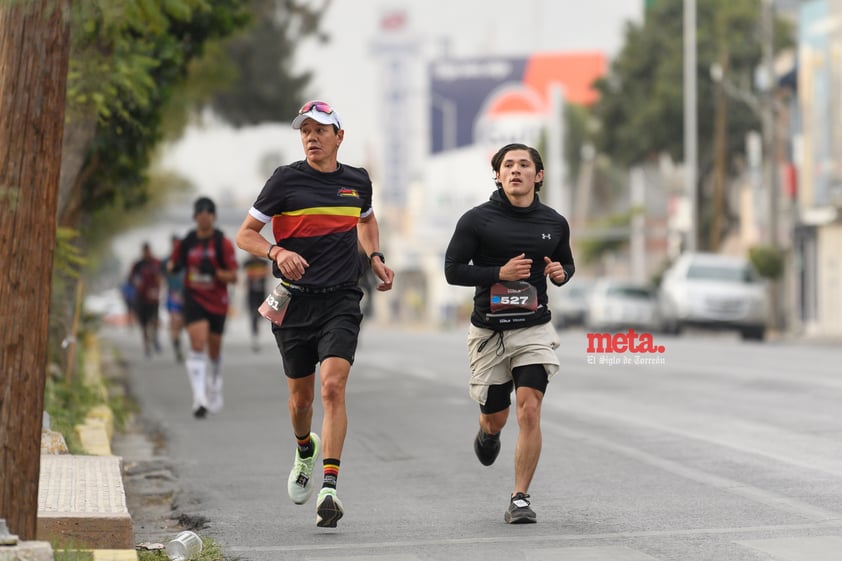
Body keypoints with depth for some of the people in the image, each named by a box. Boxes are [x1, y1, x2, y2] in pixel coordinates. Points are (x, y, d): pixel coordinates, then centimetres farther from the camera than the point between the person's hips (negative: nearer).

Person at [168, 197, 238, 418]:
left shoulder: (223, 243, -5)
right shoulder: (186, 242, 1)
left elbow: (233, 276, -6)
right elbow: (173, 265, 15)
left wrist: (214, 271, -24)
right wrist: (174, 267, -9)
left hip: (217, 302, 0)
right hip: (194, 300, 0)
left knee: (214, 350, 13)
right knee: (197, 344, -19)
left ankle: (215, 389, 41)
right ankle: (199, 398, -25)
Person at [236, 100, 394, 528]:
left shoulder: (357, 181, 7)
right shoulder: (285, 180, -3)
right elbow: (245, 234, -1)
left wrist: (375, 258, 14)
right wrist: (277, 252, -20)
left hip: (341, 302, 0)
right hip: (294, 301, 0)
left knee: (333, 387, -18)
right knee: (301, 396, 11)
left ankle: (329, 489, -21)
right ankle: (305, 451, 45)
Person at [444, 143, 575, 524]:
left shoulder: (554, 223, 4)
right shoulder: (477, 220, -6)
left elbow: (567, 263, 20)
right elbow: (452, 270, -6)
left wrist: (561, 273, -4)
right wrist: (500, 273, -18)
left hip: (534, 328, 1)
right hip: (488, 331, -1)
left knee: (529, 410, -15)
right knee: (495, 418, 11)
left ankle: (520, 498, -7)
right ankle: (487, 433, 51)